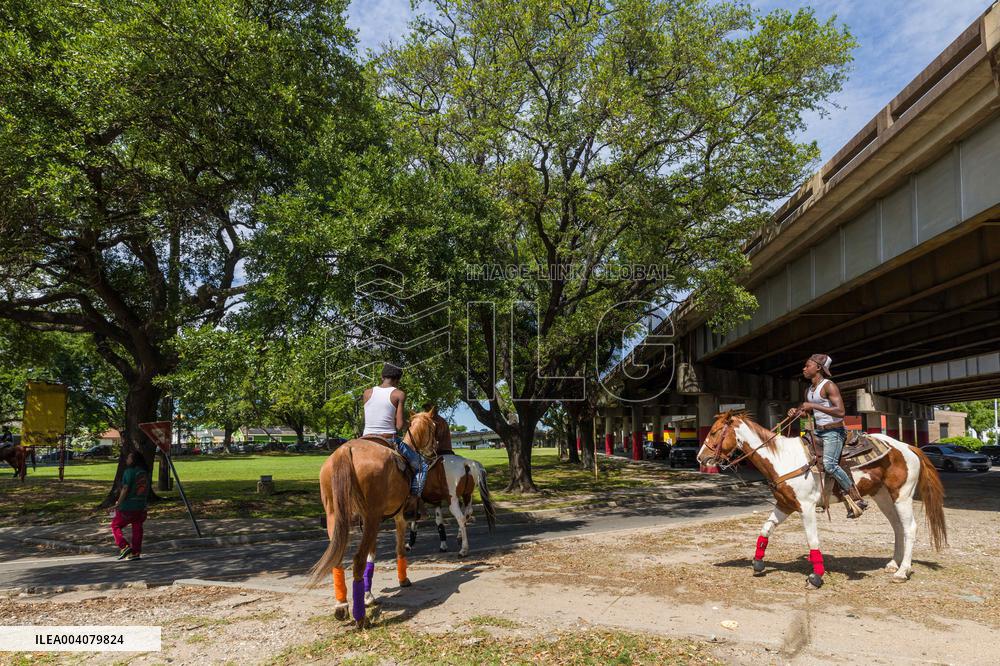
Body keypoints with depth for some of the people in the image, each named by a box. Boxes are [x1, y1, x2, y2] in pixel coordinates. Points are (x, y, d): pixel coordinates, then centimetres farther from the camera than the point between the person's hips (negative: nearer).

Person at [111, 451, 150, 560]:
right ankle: (136, 553, 9)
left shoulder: (129, 471, -14)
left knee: (115, 525, 12)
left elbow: (125, 489, -18)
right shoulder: (145, 473, 7)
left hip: (128, 506, -6)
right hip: (141, 506, 6)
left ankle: (124, 546, -2)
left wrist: (118, 504, -11)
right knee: (137, 529, 10)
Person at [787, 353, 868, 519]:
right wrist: (797, 412, 6)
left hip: (833, 432, -10)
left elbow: (841, 412, -23)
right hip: (818, 431, 10)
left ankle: (857, 500, -14)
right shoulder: (808, 390, 13)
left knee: (829, 464, -25)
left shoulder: (829, 386, -12)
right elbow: (809, 412, 28)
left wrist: (813, 406, -24)